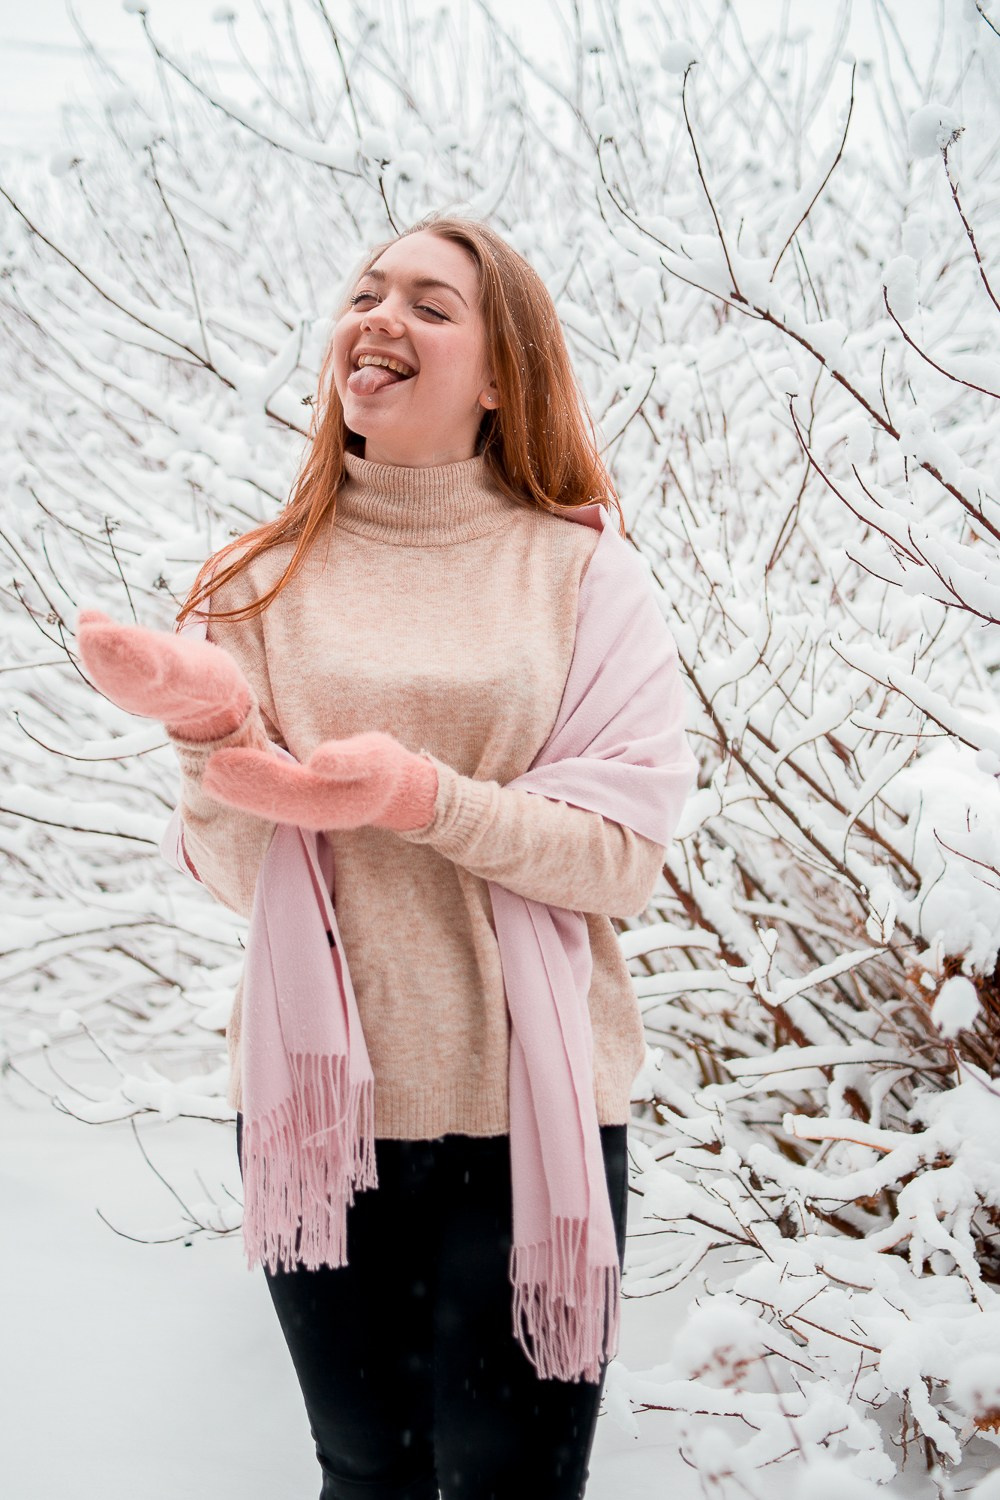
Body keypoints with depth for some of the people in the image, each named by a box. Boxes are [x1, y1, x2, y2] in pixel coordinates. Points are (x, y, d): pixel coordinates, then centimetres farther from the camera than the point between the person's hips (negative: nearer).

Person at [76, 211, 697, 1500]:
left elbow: (630, 856, -9)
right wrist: (211, 724, -20)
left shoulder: (578, 571, -2)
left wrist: (421, 795, -22)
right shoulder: (264, 582, 3)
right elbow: (233, 876, -1)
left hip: (526, 1108, -2)